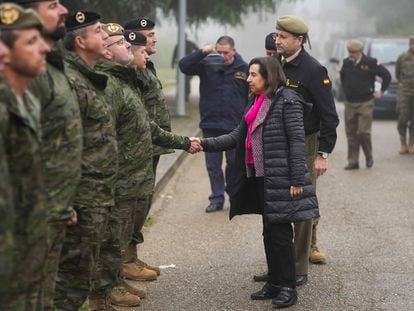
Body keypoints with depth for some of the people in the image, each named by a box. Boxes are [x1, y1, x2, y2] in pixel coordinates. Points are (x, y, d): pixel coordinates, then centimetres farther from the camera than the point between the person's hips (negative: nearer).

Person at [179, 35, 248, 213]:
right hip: (210, 125, 1)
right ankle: (217, 198, 15)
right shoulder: (207, 65, 0)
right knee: (213, 164, 6)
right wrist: (202, 52, -20)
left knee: (235, 163, 6)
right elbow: (183, 66, -10)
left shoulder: (243, 69, -1)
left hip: (235, 126, -1)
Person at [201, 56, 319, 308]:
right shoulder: (257, 103, 16)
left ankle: (288, 288, 8)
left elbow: (297, 140, -14)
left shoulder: (287, 100, -10)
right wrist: (206, 144, 4)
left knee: (281, 234, -2)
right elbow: (237, 137, 15)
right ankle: (275, 283, 24)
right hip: (260, 177, 8)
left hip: (280, 179, -8)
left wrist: (297, 180, -18)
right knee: (269, 233, 14)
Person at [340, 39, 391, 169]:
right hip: (350, 103, 4)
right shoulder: (346, 62, 3)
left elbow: (387, 75, -1)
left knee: (363, 132, -10)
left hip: (365, 103, -4)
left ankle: (369, 157, 13)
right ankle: (353, 161, 12)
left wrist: (381, 91, 2)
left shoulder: (370, 63, -10)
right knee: (351, 133, 5)